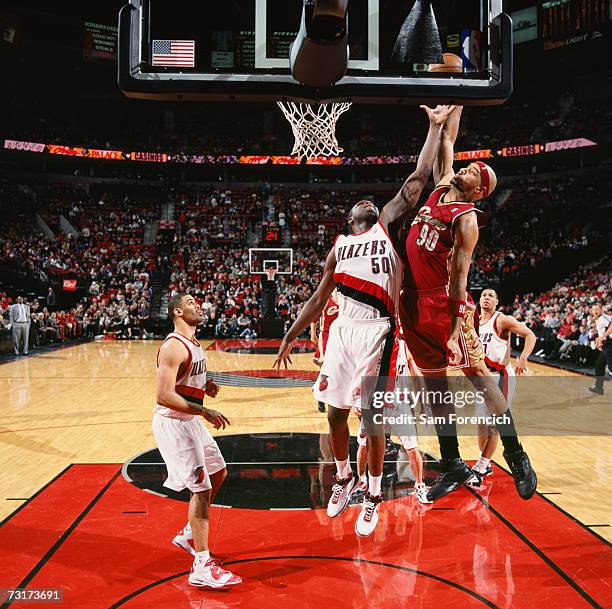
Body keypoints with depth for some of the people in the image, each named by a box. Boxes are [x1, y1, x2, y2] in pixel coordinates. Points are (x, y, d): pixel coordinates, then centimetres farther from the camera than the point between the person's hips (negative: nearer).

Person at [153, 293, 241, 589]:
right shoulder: (174, 347, -21)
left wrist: (205, 387, 4)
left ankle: (188, 534, 33)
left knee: (218, 473, 20)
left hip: (189, 420, 10)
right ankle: (202, 567, -4)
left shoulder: (193, 343, 10)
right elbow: (164, 396, -28)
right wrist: (205, 412, -28)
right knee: (201, 487, -10)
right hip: (172, 423, -10)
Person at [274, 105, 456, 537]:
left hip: (377, 331, -4)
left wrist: (436, 127, 6)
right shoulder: (339, 247, 21)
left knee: (372, 417, 0)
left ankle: (374, 497, 16)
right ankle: (344, 478, 34)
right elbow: (319, 298, 22)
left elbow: (419, 178, 5)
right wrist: (292, 335, 19)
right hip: (343, 329, 4)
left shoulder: (389, 224, 12)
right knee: (336, 411, 11)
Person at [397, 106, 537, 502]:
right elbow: (447, 139, 22)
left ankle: (517, 458, 10)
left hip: (445, 303, -7)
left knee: (478, 375, -2)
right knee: (435, 383, 10)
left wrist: (456, 332, -18)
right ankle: (453, 466, 20)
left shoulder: (466, 218, -9)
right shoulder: (441, 188, 11)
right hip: (415, 302, 7)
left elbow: (459, 277, -14)